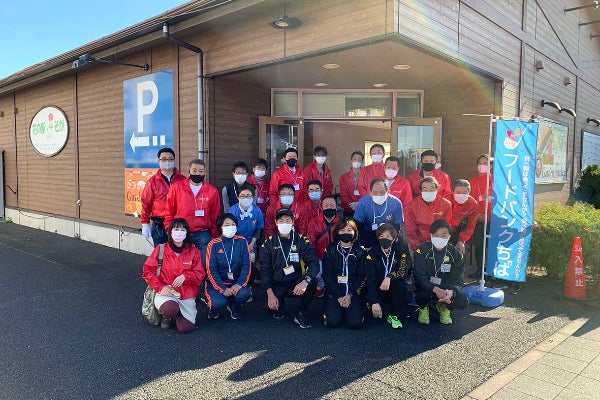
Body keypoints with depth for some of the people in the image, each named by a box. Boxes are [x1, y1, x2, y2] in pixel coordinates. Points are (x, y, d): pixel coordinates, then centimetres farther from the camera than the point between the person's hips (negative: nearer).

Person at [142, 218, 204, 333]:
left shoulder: (193, 251, 3)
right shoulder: (161, 249, -1)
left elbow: (199, 274, 1)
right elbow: (148, 271, 0)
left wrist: (185, 276, -19)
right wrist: (160, 287, -12)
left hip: (187, 294, 2)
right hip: (165, 292, -1)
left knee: (186, 328, -14)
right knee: (170, 309, -36)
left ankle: (175, 313, 21)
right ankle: (166, 315, 4)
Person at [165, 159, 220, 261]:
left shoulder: (212, 191, 2)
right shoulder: (177, 188, 0)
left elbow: (215, 216, 7)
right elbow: (169, 212, 6)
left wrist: (214, 235, 4)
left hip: (203, 234, 0)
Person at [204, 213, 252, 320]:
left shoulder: (242, 241, -1)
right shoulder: (214, 244, -6)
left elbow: (246, 265, -4)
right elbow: (211, 270, -9)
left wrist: (239, 284, -19)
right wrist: (223, 289, -19)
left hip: (236, 282, 2)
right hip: (217, 282, -2)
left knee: (244, 293, -29)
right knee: (219, 303, -29)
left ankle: (234, 307, 9)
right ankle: (213, 307, 11)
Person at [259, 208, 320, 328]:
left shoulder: (301, 240, -2)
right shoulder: (269, 243, 0)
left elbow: (314, 263, -13)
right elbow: (264, 271, -3)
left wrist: (305, 281, -34)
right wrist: (270, 293, -18)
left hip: (296, 283, 1)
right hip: (277, 285, 0)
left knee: (312, 282, -31)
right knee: (271, 305, -31)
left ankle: (301, 314, -4)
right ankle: (280, 308, 10)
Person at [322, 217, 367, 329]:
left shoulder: (360, 251, 5)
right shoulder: (330, 249, 2)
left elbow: (362, 276, 1)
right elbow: (327, 275, -2)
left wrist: (350, 295, -11)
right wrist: (338, 297, -12)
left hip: (354, 291, 1)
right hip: (334, 291, 0)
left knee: (355, 323, -18)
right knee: (333, 322, -19)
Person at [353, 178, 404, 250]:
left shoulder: (396, 203, -13)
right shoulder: (362, 203, -15)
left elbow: (397, 226, -5)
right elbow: (358, 225, -9)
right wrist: (367, 246, -15)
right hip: (368, 235, -1)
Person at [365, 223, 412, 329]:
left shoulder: (400, 251, -7)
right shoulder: (372, 254, -11)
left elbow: (404, 271, -17)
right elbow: (370, 279, -18)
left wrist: (389, 277, -38)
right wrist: (374, 302, -29)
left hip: (395, 290, 0)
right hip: (378, 289, 0)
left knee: (400, 284, -31)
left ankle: (394, 316, -9)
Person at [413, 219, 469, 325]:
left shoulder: (456, 254, -5)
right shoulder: (422, 250, -12)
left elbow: (457, 280, -10)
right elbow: (419, 276, -19)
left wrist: (451, 291, -35)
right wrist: (435, 289, -36)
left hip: (446, 289, 2)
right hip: (426, 287, -2)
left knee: (463, 301, -26)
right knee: (422, 295, -37)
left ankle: (443, 307, 12)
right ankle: (424, 308, 5)